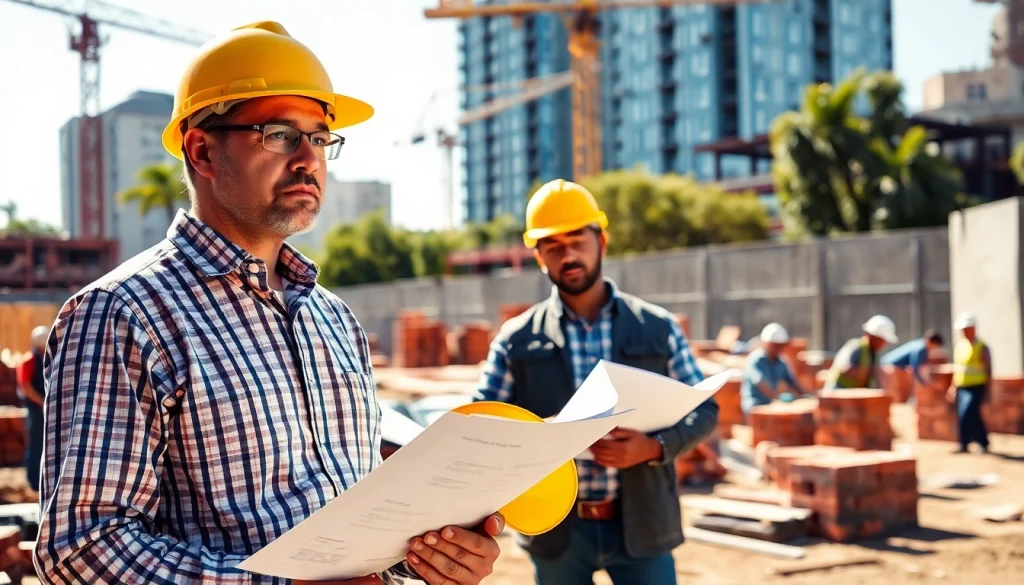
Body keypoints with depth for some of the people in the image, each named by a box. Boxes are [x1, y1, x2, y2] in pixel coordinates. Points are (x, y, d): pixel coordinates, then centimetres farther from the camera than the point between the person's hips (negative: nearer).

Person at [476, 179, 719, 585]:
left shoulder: (659, 327, 4)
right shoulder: (515, 340, 3)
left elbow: (704, 409, 6)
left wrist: (654, 447, -15)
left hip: (641, 521, 0)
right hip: (555, 525, 0)